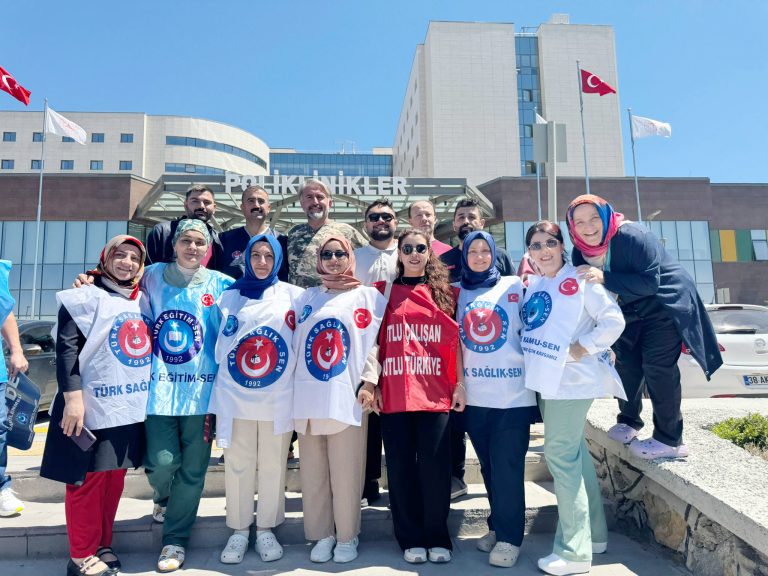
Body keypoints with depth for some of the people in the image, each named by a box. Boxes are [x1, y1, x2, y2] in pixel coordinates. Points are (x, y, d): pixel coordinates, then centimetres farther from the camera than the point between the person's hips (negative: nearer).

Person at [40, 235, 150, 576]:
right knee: (88, 481, 2)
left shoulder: (143, 301, 13)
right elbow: (67, 348, -13)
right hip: (93, 407, -6)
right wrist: (73, 397, -21)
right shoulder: (86, 297, -6)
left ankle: (103, 545, 28)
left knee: (114, 479, 14)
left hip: (132, 407, 6)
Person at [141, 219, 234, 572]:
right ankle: (163, 497, 34)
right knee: (162, 462, -4)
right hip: (161, 388, 0)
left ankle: (175, 539, 26)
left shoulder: (220, 285, 2)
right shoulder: (153, 277, 6)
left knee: (192, 470, 5)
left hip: (202, 390, 0)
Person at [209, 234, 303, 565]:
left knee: (273, 467, 8)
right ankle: (238, 531, 25)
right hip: (235, 397, 1)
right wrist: (213, 398, 9)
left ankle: (266, 529, 26)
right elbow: (218, 348, 9)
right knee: (238, 467, 8)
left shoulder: (292, 295, 1)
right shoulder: (229, 297, 6)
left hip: (278, 398, -1)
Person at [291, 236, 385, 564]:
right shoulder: (306, 298, 18)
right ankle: (321, 534, 22)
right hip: (308, 396, 4)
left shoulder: (368, 296, 7)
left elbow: (374, 344, -1)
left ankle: (346, 536, 16)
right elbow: (295, 343, 17)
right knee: (313, 473, 8)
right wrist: (292, 387, 12)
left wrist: (368, 382, -11)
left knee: (345, 472, 0)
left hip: (347, 396, -3)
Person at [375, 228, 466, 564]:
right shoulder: (384, 292, 8)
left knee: (434, 465, 1)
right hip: (394, 394, 1)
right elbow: (376, 342, 8)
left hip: (436, 393, 0)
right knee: (401, 467, 6)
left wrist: (460, 383, 2)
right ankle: (411, 539, 22)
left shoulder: (444, 292, 9)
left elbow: (455, 340, 8)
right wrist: (374, 384, 1)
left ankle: (437, 537, 19)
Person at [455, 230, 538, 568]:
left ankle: (509, 536, 12)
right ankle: (497, 526, 29)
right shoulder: (457, 292, 9)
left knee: (508, 467, -1)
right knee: (489, 466, 13)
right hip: (475, 395, 3)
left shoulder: (514, 286, 2)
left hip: (513, 393, -3)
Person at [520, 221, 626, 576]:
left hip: (571, 379, -8)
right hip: (546, 380, 8)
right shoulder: (532, 287, 11)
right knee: (574, 453, 16)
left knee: (560, 455, -8)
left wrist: (583, 348, -15)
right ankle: (594, 534, 31)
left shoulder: (579, 281, -8)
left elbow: (613, 320, -13)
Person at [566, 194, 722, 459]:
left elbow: (650, 282, -35)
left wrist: (604, 278, -42)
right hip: (630, 312, 7)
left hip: (665, 305, -7)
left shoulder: (632, 236, -30)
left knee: (657, 367, -12)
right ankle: (629, 420, 33)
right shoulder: (581, 252, -9)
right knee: (626, 363, 13)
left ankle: (669, 439, -1)